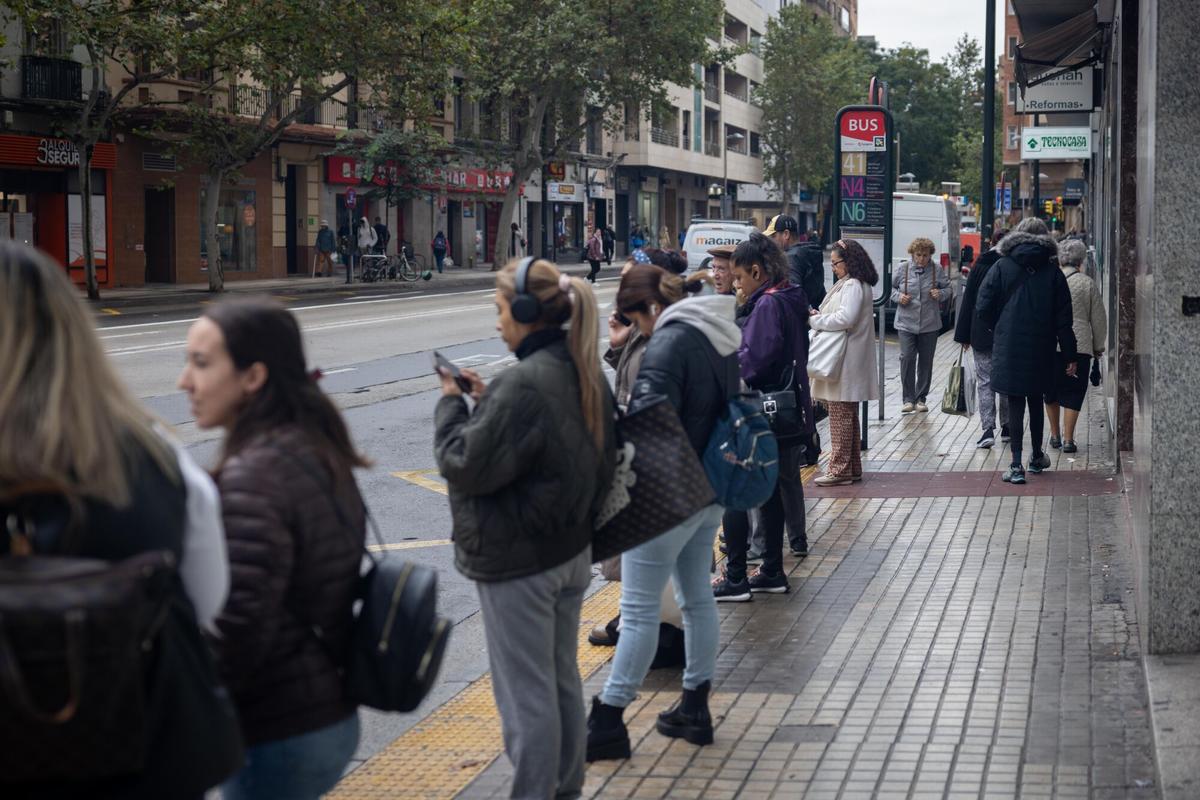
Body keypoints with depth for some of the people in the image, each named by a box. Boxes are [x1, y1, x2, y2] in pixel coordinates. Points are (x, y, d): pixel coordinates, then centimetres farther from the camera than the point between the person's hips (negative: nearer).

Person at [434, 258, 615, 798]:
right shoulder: (583, 373, 5)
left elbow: (466, 464, -21)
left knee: (526, 693, 1)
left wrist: (451, 401, -6)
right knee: (563, 680, 19)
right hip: (572, 547, 9)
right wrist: (486, 401, 5)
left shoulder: (524, 383, -23)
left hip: (518, 561, -9)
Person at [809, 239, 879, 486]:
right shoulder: (849, 284, 17)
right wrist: (820, 316, 3)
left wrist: (815, 320, -13)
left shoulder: (853, 286, -15)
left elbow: (846, 318, -24)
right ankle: (852, 467, 21)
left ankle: (839, 470, -3)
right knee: (847, 416, 15)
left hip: (846, 362, -11)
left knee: (840, 416, -6)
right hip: (844, 361, 11)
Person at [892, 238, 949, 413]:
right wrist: (898, 296, -9)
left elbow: (948, 287, 11)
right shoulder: (902, 268, -2)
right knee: (907, 358, -10)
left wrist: (941, 293, -10)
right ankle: (908, 399, -1)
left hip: (930, 324, 1)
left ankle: (921, 399, 19)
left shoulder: (936, 270, -1)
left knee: (926, 361, 7)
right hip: (906, 323, -1)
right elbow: (891, 287, 10)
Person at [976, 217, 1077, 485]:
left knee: (1015, 405, 1)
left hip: (1008, 349, -1)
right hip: (1041, 351, 1)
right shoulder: (1053, 272, 0)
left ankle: (1016, 466, -4)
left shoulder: (1002, 267, -2)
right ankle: (1037, 458, 30)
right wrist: (1069, 355, 3)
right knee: (1036, 402, 17)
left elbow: (983, 307, -6)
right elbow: (1063, 318, 0)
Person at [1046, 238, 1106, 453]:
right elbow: (1098, 319, 4)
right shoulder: (1088, 284, -2)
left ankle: (1055, 435, 23)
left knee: (1051, 392, 16)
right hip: (1079, 346, -2)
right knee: (1073, 393, 3)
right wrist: (1098, 347, 16)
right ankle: (1068, 439, -1)